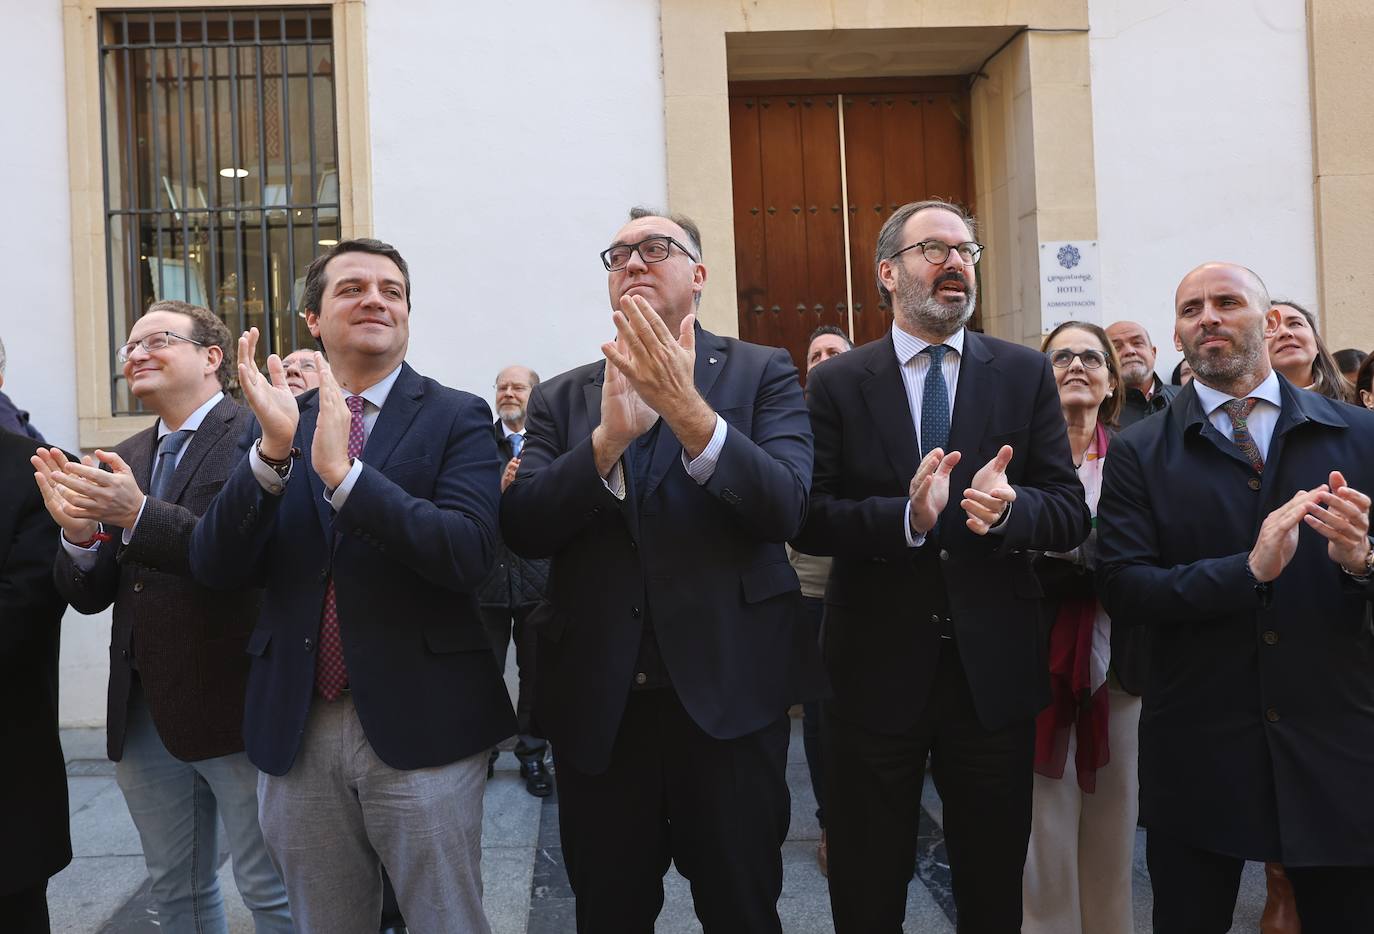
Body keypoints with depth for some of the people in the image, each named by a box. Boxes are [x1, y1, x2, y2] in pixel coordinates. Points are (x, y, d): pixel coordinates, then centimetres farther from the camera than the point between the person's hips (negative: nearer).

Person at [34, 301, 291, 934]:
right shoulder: (121, 461, 12)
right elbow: (88, 596, 8)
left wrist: (137, 514, -30)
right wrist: (78, 531, -12)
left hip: (235, 708, -7)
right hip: (144, 714, 7)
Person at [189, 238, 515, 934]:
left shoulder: (456, 418, -2)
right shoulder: (276, 422, 7)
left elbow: (468, 554, -17)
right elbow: (214, 569, -3)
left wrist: (342, 470, -24)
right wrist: (274, 450, -17)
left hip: (420, 724, -3)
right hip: (296, 730, 3)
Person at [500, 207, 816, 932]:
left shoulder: (762, 374, 2)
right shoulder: (560, 398, 9)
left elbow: (784, 509, -12)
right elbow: (521, 530, -5)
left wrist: (688, 409, -24)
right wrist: (609, 437, -20)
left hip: (728, 693, -2)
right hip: (598, 702, 2)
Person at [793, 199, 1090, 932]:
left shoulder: (1026, 374, 3)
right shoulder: (836, 384, 0)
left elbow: (1070, 514, -1)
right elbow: (807, 521, -8)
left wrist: (1009, 508, -23)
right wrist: (906, 517, -24)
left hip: (994, 670, 2)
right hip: (875, 671, -1)